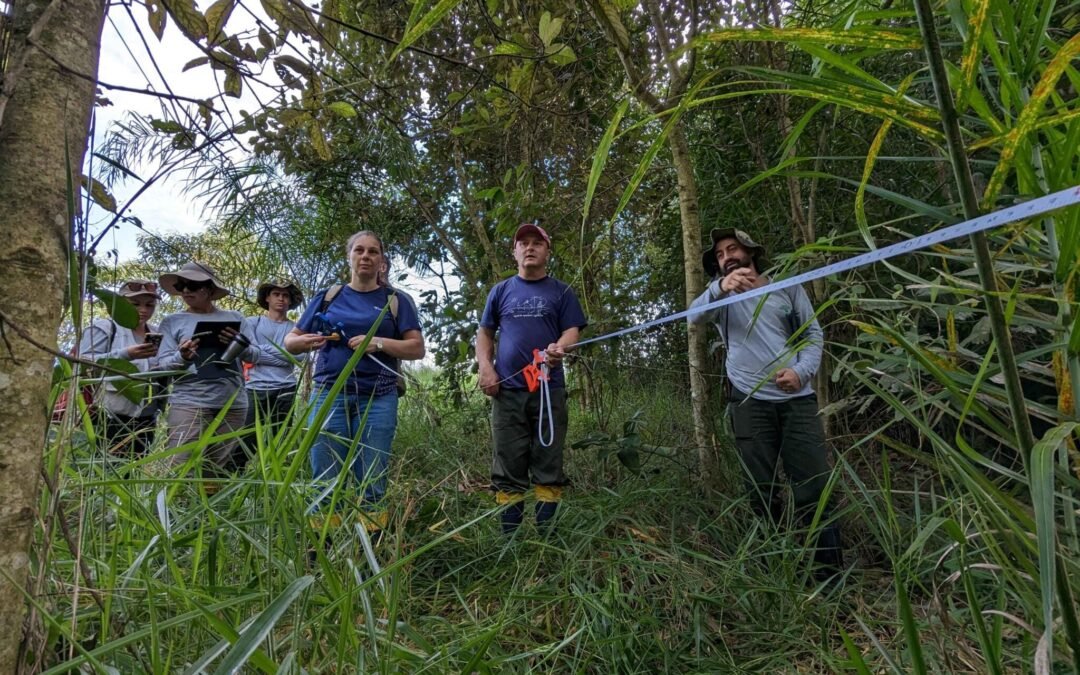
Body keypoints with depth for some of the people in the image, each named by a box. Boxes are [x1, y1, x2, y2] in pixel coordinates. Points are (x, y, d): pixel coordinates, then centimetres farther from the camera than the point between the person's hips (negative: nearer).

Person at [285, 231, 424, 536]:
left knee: (372, 484, 1)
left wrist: (380, 343, -14)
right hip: (329, 394, 1)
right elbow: (289, 341, 16)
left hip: (378, 399, -1)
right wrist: (305, 341, -8)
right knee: (325, 482, -1)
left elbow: (417, 348, 3)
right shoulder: (327, 297, 14)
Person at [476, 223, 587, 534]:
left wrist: (559, 348, -22)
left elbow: (572, 330, 1)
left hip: (550, 389, -1)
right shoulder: (501, 291, 14)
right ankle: (509, 538, 13)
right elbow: (484, 334, 15)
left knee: (549, 467, 3)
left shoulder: (561, 292, 10)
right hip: (507, 390, 1)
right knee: (508, 469, 3)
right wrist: (485, 368, -2)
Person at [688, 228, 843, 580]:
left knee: (814, 488, -2)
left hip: (797, 399, 1)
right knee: (762, 493, 5)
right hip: (750, 403, 0)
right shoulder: (721, 295, 8)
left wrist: (802, 371, -11)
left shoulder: (787, 287, 13)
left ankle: (832, 573, 10)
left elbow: (813, 333, 10)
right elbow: (695, 315, -14)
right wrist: (721, 287, -36)